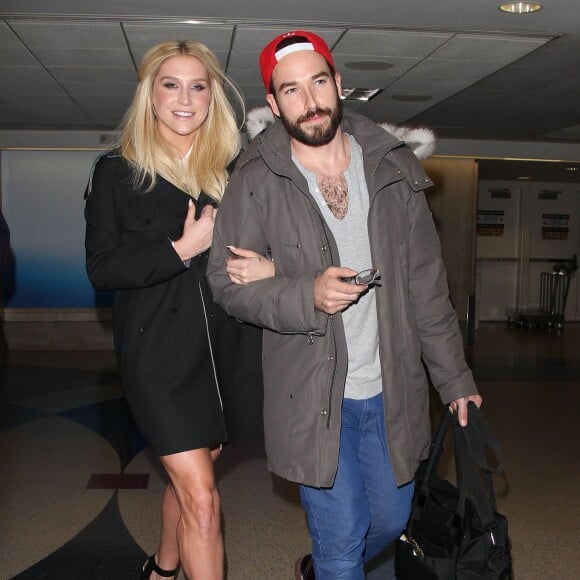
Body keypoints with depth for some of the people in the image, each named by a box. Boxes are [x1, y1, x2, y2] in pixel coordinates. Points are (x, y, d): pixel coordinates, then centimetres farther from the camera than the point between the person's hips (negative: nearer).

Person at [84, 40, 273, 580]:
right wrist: (182, 249, -17)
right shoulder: (117, 171, -2)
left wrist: (269, 265, -16)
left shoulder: (232, 168, 6)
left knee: (189, 475, 19)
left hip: (225, 347, 4)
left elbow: (264, 242, 7)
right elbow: (101, 268, -7)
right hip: (160, 349, -4)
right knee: (202, 497, -8)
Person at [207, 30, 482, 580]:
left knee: (390, 520, 20)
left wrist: (453, 376, 6)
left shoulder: (392, 165, 1)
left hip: (392, 389, 4)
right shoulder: (255, 182, -8)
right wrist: (307, 295, -23)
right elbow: (227, 281, -6)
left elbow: (425, 283, 4)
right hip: (311, 395, -4)